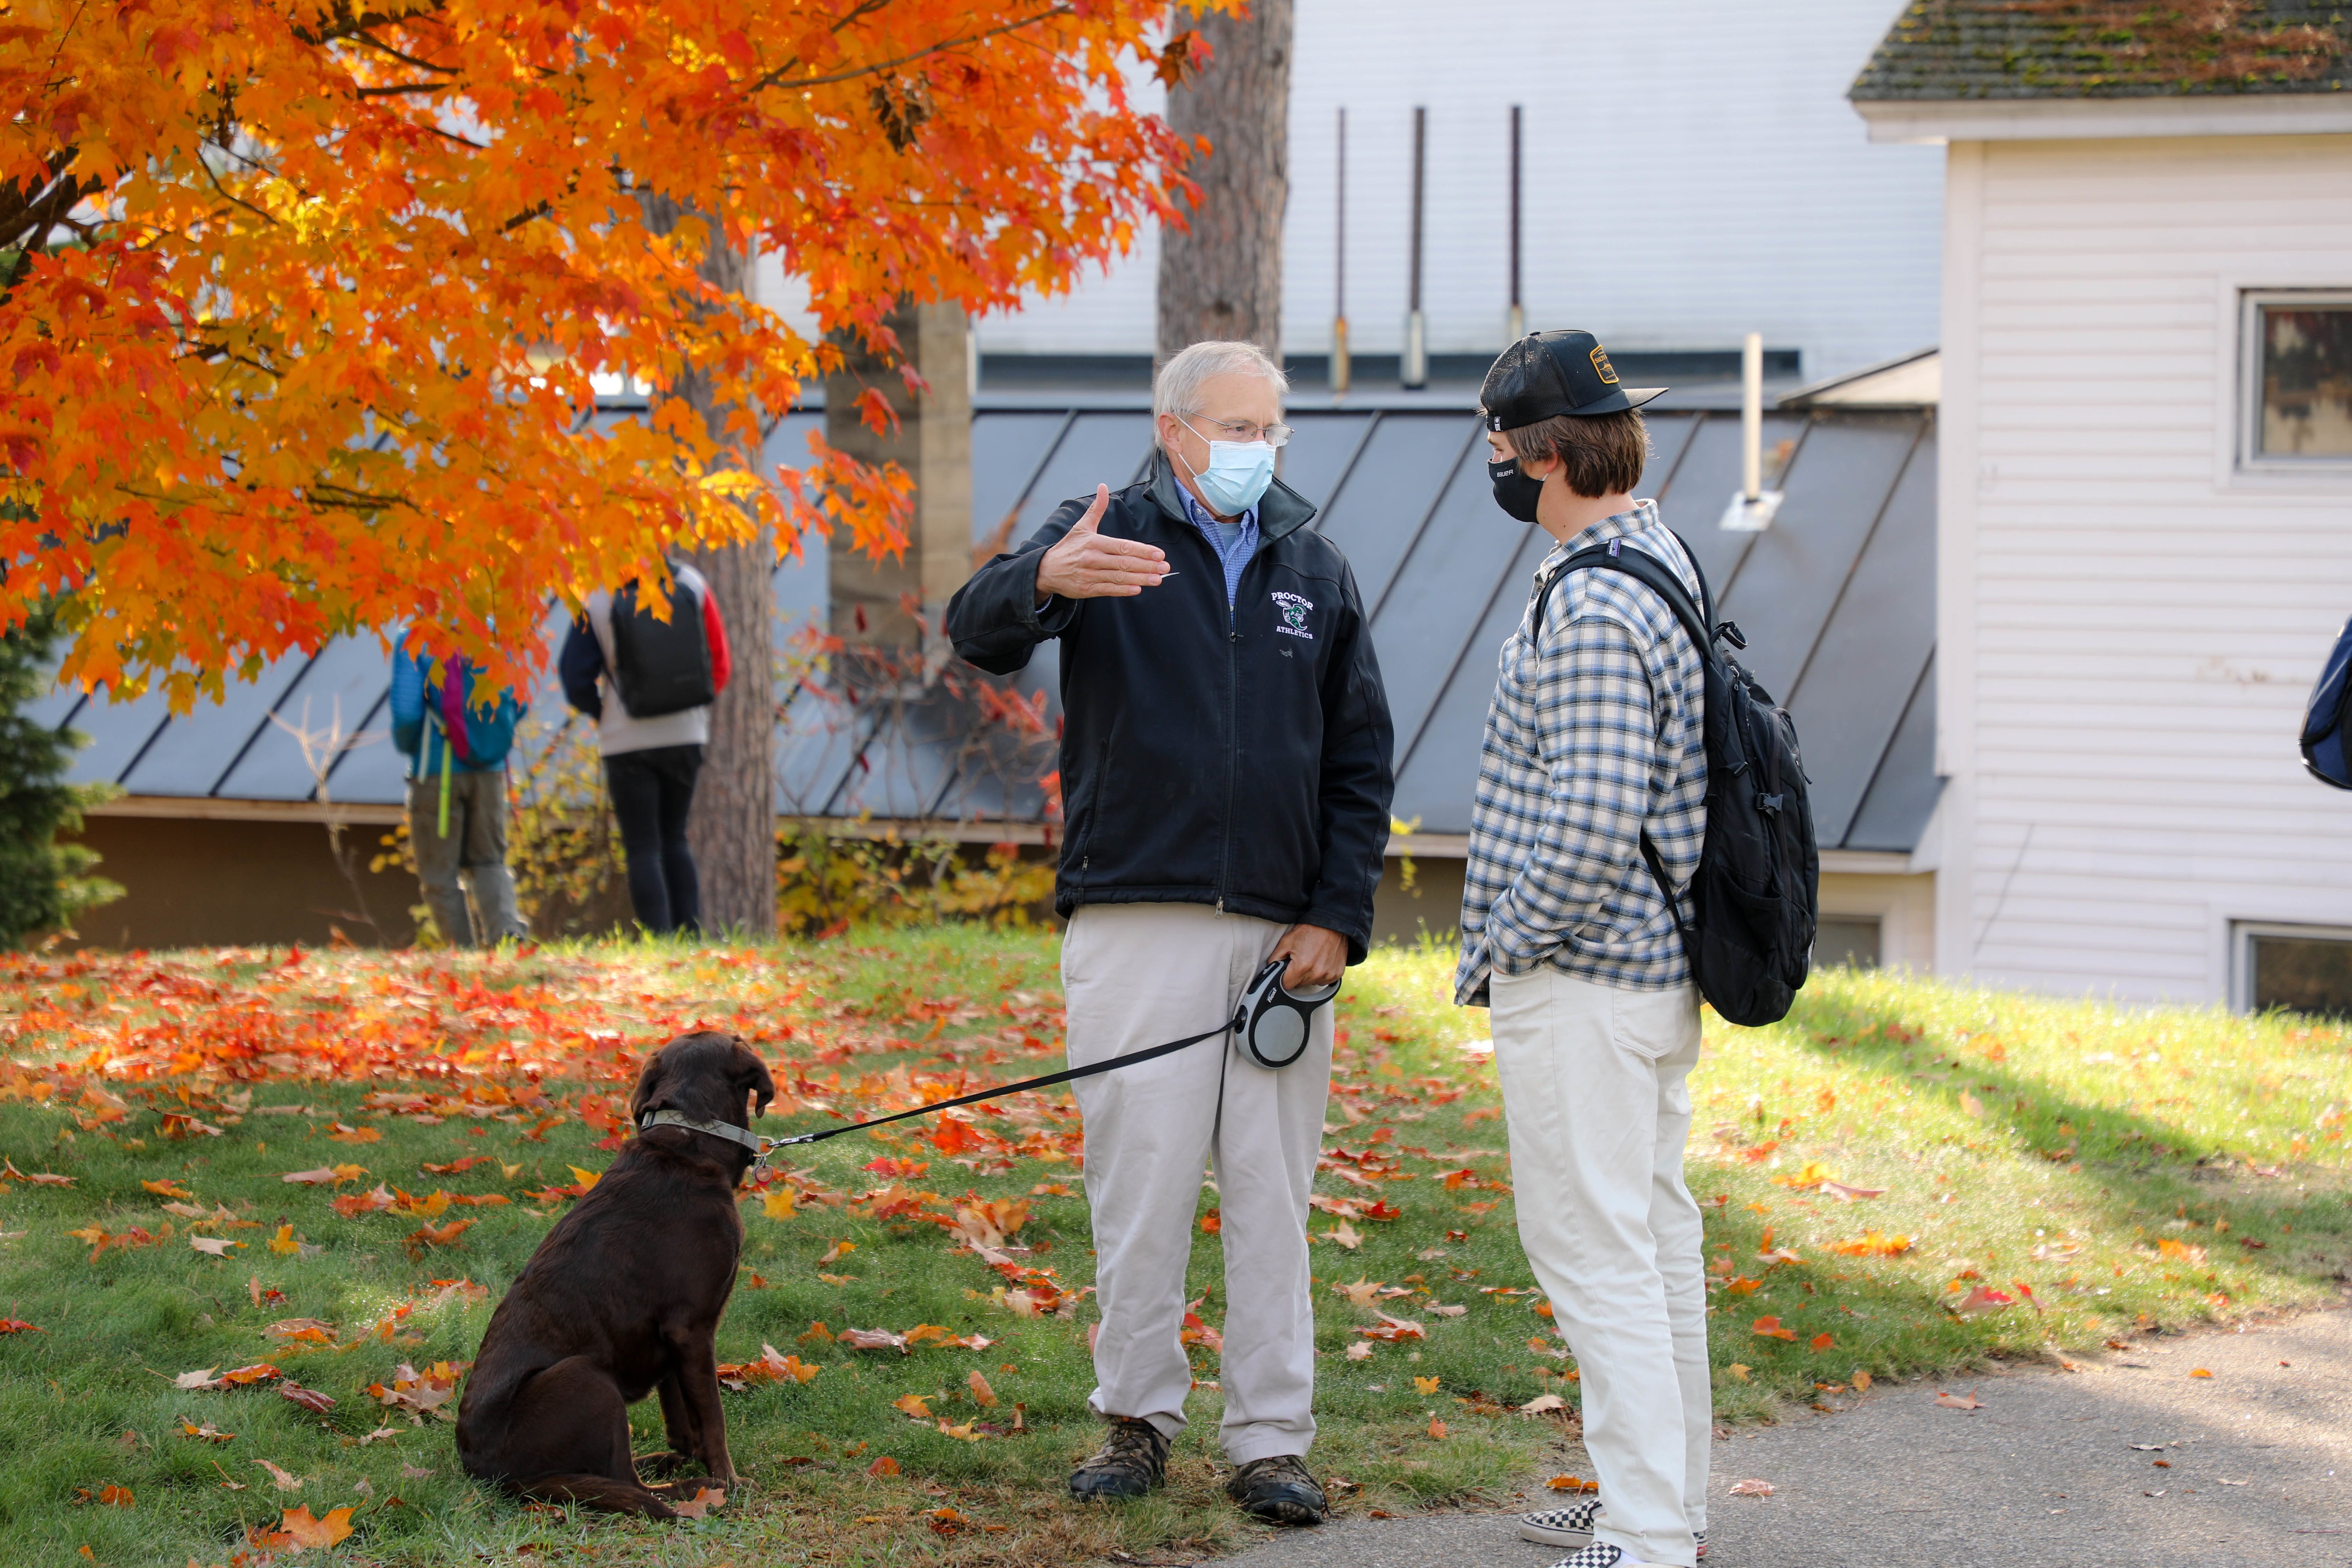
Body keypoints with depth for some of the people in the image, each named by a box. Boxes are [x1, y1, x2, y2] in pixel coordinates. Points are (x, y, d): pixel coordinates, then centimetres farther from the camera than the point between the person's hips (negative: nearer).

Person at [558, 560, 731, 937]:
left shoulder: (596, 600, -9)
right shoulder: (692, 584, -2)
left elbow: (576, 679, -5)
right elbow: (719, 665, 3)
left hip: (628, 742, -3)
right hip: (688, 735, 3)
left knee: (643, 849, 3)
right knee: (675, 840, 17)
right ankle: (691, 937, 10)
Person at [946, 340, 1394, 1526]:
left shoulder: (1315, 571, 14)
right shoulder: (1104, 541, 3)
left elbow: (1360, 762, 14)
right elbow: (977, 631, -16)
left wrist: (1336, 918, 2)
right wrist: (1043, 580, -40)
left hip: (1280, 933, 3)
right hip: (1136, 923, -3)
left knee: (1273, 1195, 3)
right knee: (1140, 1183, -1)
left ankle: (1272, 1441, 8)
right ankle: (1137, 1419, 12)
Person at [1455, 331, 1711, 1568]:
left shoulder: (1589, 607, -22)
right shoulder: (1665, 559, 11)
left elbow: (1589, 824, -28)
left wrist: (1498, 948, -15)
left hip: (1579, 982, -10)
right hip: (1657, 965, 11)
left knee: (1593, 1249, -6)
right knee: (1654, 1234, 17)